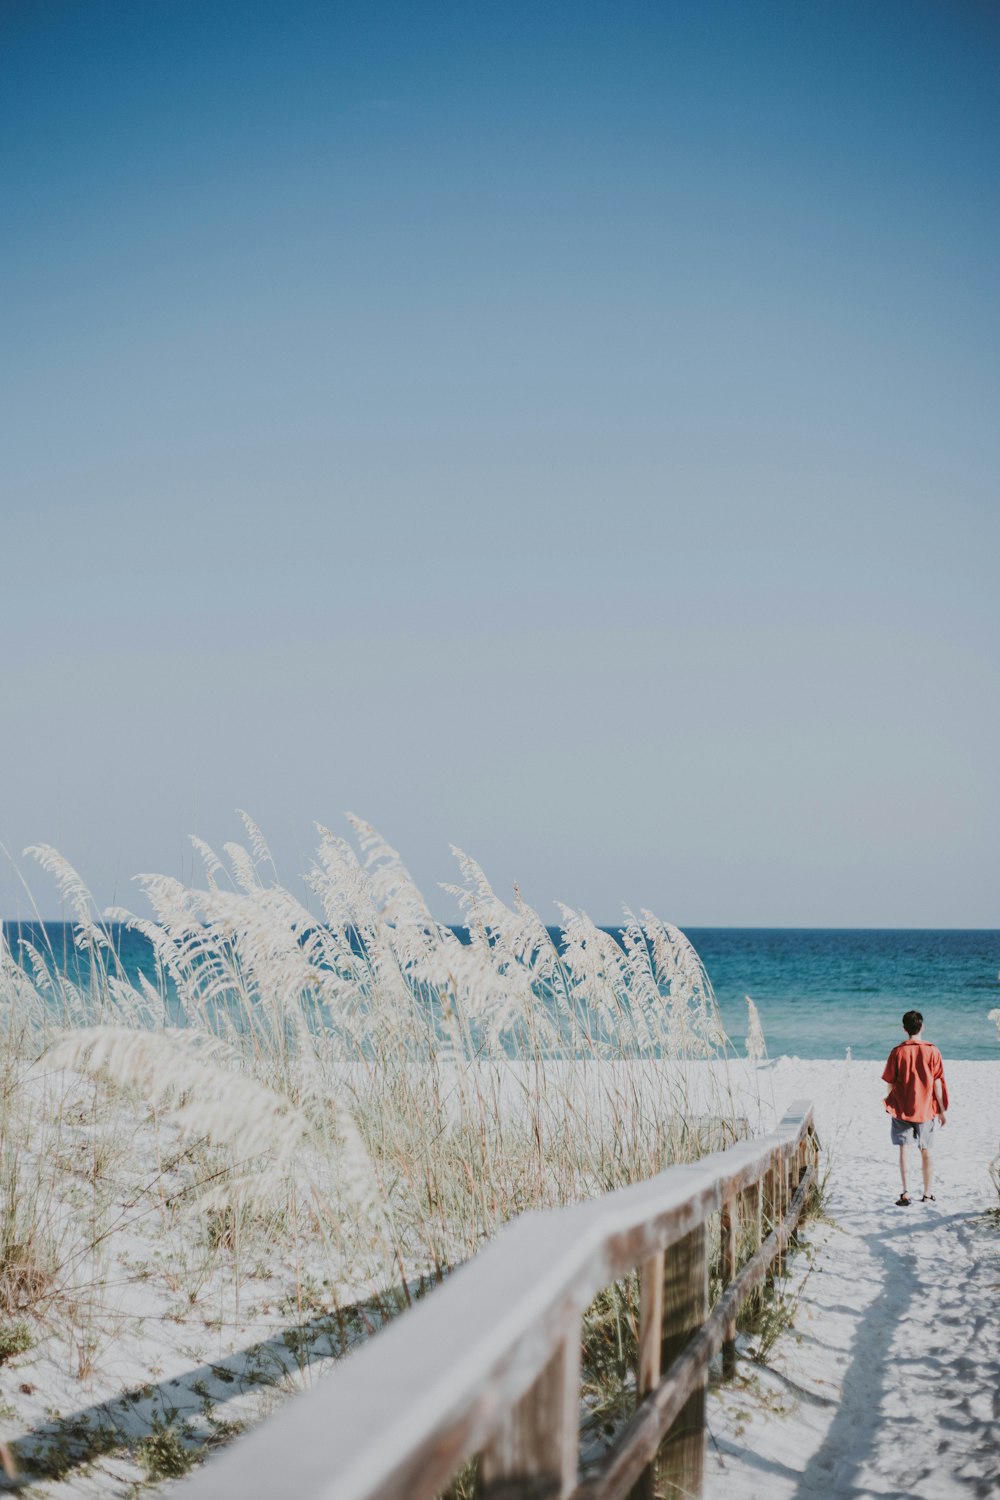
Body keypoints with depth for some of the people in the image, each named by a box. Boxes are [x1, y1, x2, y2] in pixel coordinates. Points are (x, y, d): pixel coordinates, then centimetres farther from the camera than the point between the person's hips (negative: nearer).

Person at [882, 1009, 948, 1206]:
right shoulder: (932, 1051, -6)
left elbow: (890, 1082, -2)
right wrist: (942, 1110, 3)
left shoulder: (897, 1052, -6)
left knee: (903, 1150, 2)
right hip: (926, 1109, 1)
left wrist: (891, 1103, 15)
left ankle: (905, 1194, -6)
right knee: (926, 1152, 11)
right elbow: (937, 1083, -5)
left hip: (902, 1108, -1)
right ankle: (927, 1194, 15)